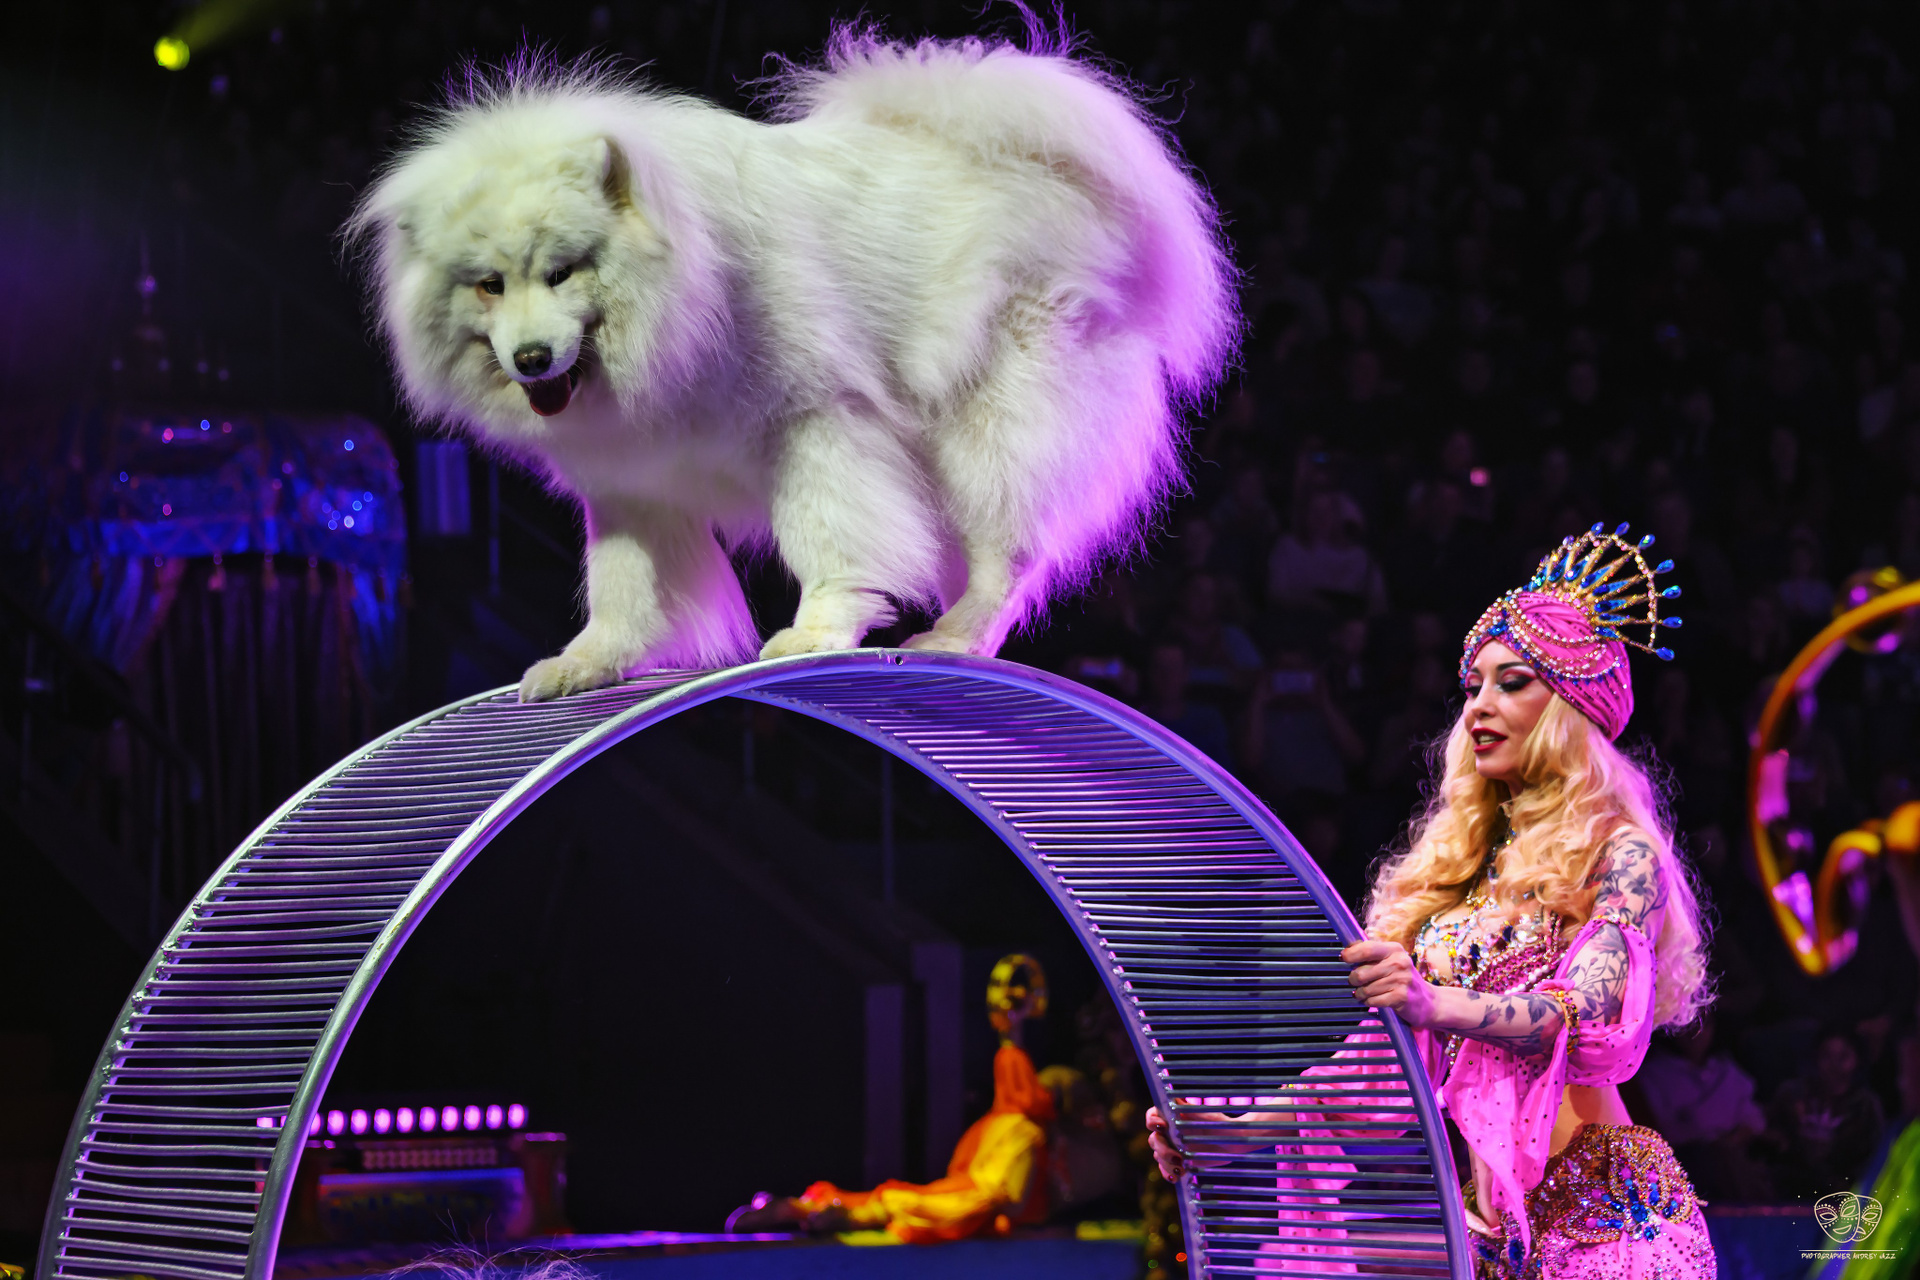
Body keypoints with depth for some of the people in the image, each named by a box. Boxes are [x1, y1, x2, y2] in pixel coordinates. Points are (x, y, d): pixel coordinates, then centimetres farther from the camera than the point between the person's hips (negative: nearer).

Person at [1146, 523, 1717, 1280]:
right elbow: (1369, 1040, 12)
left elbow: (1583, 1013, -17)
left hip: (1589, 1213, -5)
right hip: (1458, 1213, 5)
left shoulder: (1618, 857, 1)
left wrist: (1434, 1004, -34)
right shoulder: (1451, 864, 17)